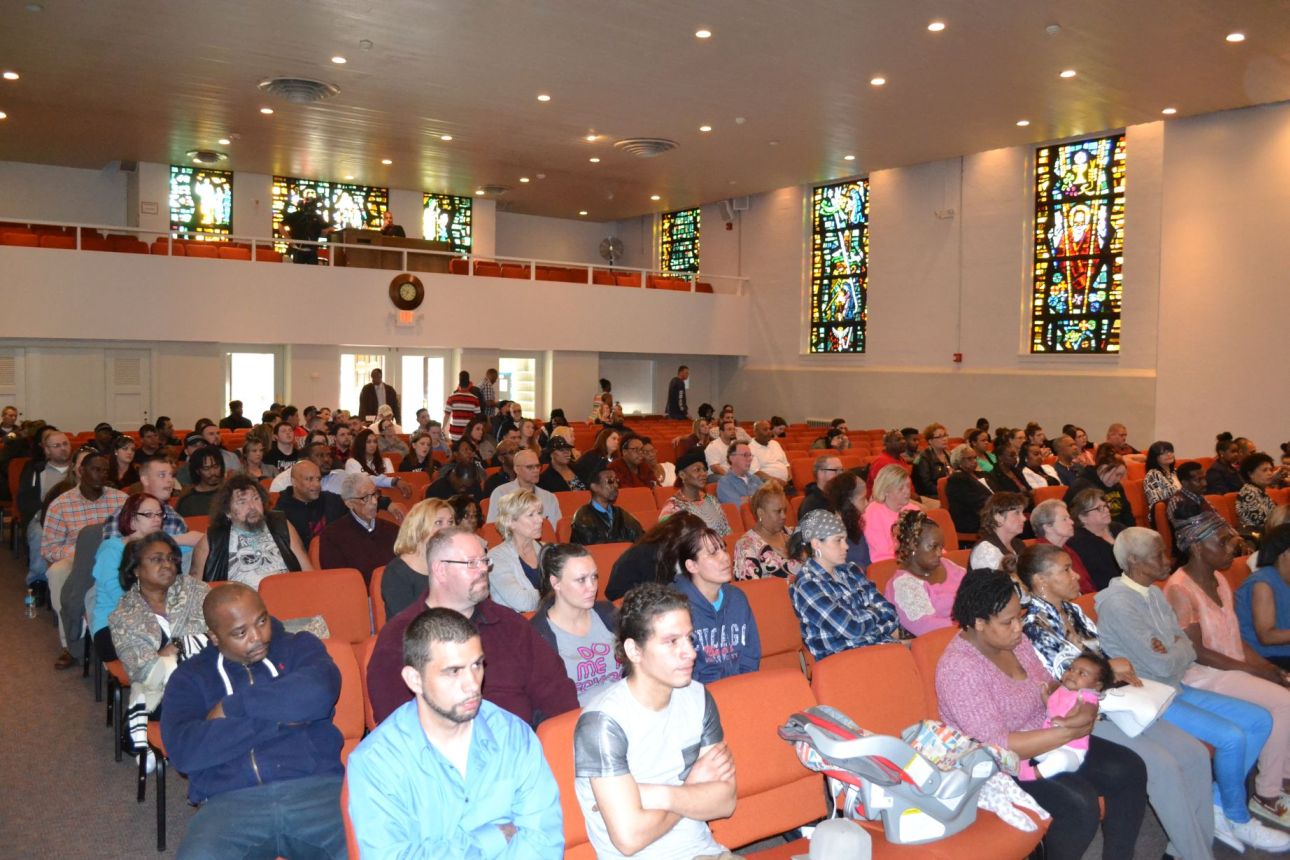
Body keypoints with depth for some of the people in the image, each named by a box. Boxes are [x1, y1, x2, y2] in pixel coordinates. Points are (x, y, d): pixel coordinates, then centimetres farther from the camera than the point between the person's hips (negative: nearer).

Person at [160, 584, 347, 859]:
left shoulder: (300, 646, 14)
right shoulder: (189, 676, 14)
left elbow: (318, 693, -9)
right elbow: (183, 751, -4)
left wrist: (233, 706, -2)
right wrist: (279, 716, -5)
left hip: (316, 786, -1)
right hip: (230, 801, 1)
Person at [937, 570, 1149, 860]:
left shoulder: (1014, 640, -1)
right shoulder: (959, 669, -26)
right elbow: (997, 747, -28)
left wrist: (1085, 709, -11)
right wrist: (1069, 732, -26)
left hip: (1048, 743, 9)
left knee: (1129, 769, -3)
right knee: (1078, 802, -28)